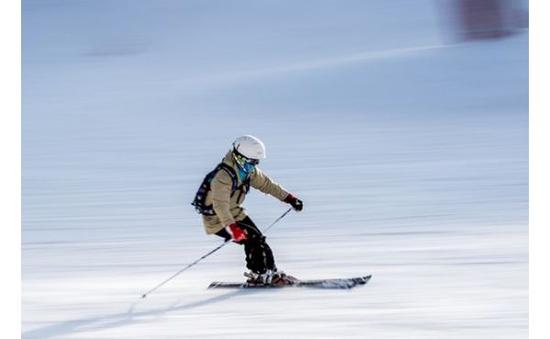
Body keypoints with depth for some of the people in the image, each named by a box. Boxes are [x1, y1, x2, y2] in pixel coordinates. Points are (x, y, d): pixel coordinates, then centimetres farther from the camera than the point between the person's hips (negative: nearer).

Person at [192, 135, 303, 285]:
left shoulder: (248, 171, -4)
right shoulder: (223, 176, -32)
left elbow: (266, 183, 11)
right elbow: (220, 205, -43)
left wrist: (289, 198, 10)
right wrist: (232, 227, -54)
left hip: (234, 213, 8)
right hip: (217, 220, -8)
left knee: (258, 238, 3)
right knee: (251, 239, -16)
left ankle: (271, 272, 14)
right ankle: (260, 274, -5)